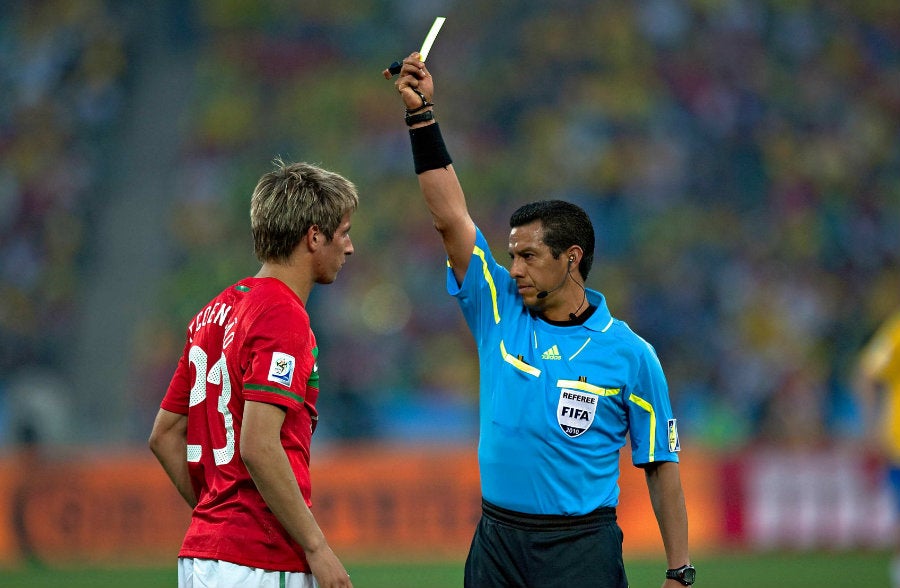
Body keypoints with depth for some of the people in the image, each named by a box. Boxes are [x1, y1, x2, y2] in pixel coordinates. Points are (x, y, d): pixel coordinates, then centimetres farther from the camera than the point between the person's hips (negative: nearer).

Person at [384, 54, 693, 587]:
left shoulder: (629, 354, -2)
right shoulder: (500, 312, 6)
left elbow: (661, 465, 0)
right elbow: (451, 216, 2)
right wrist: (422, 114, -4)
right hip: (498, 542, 4)